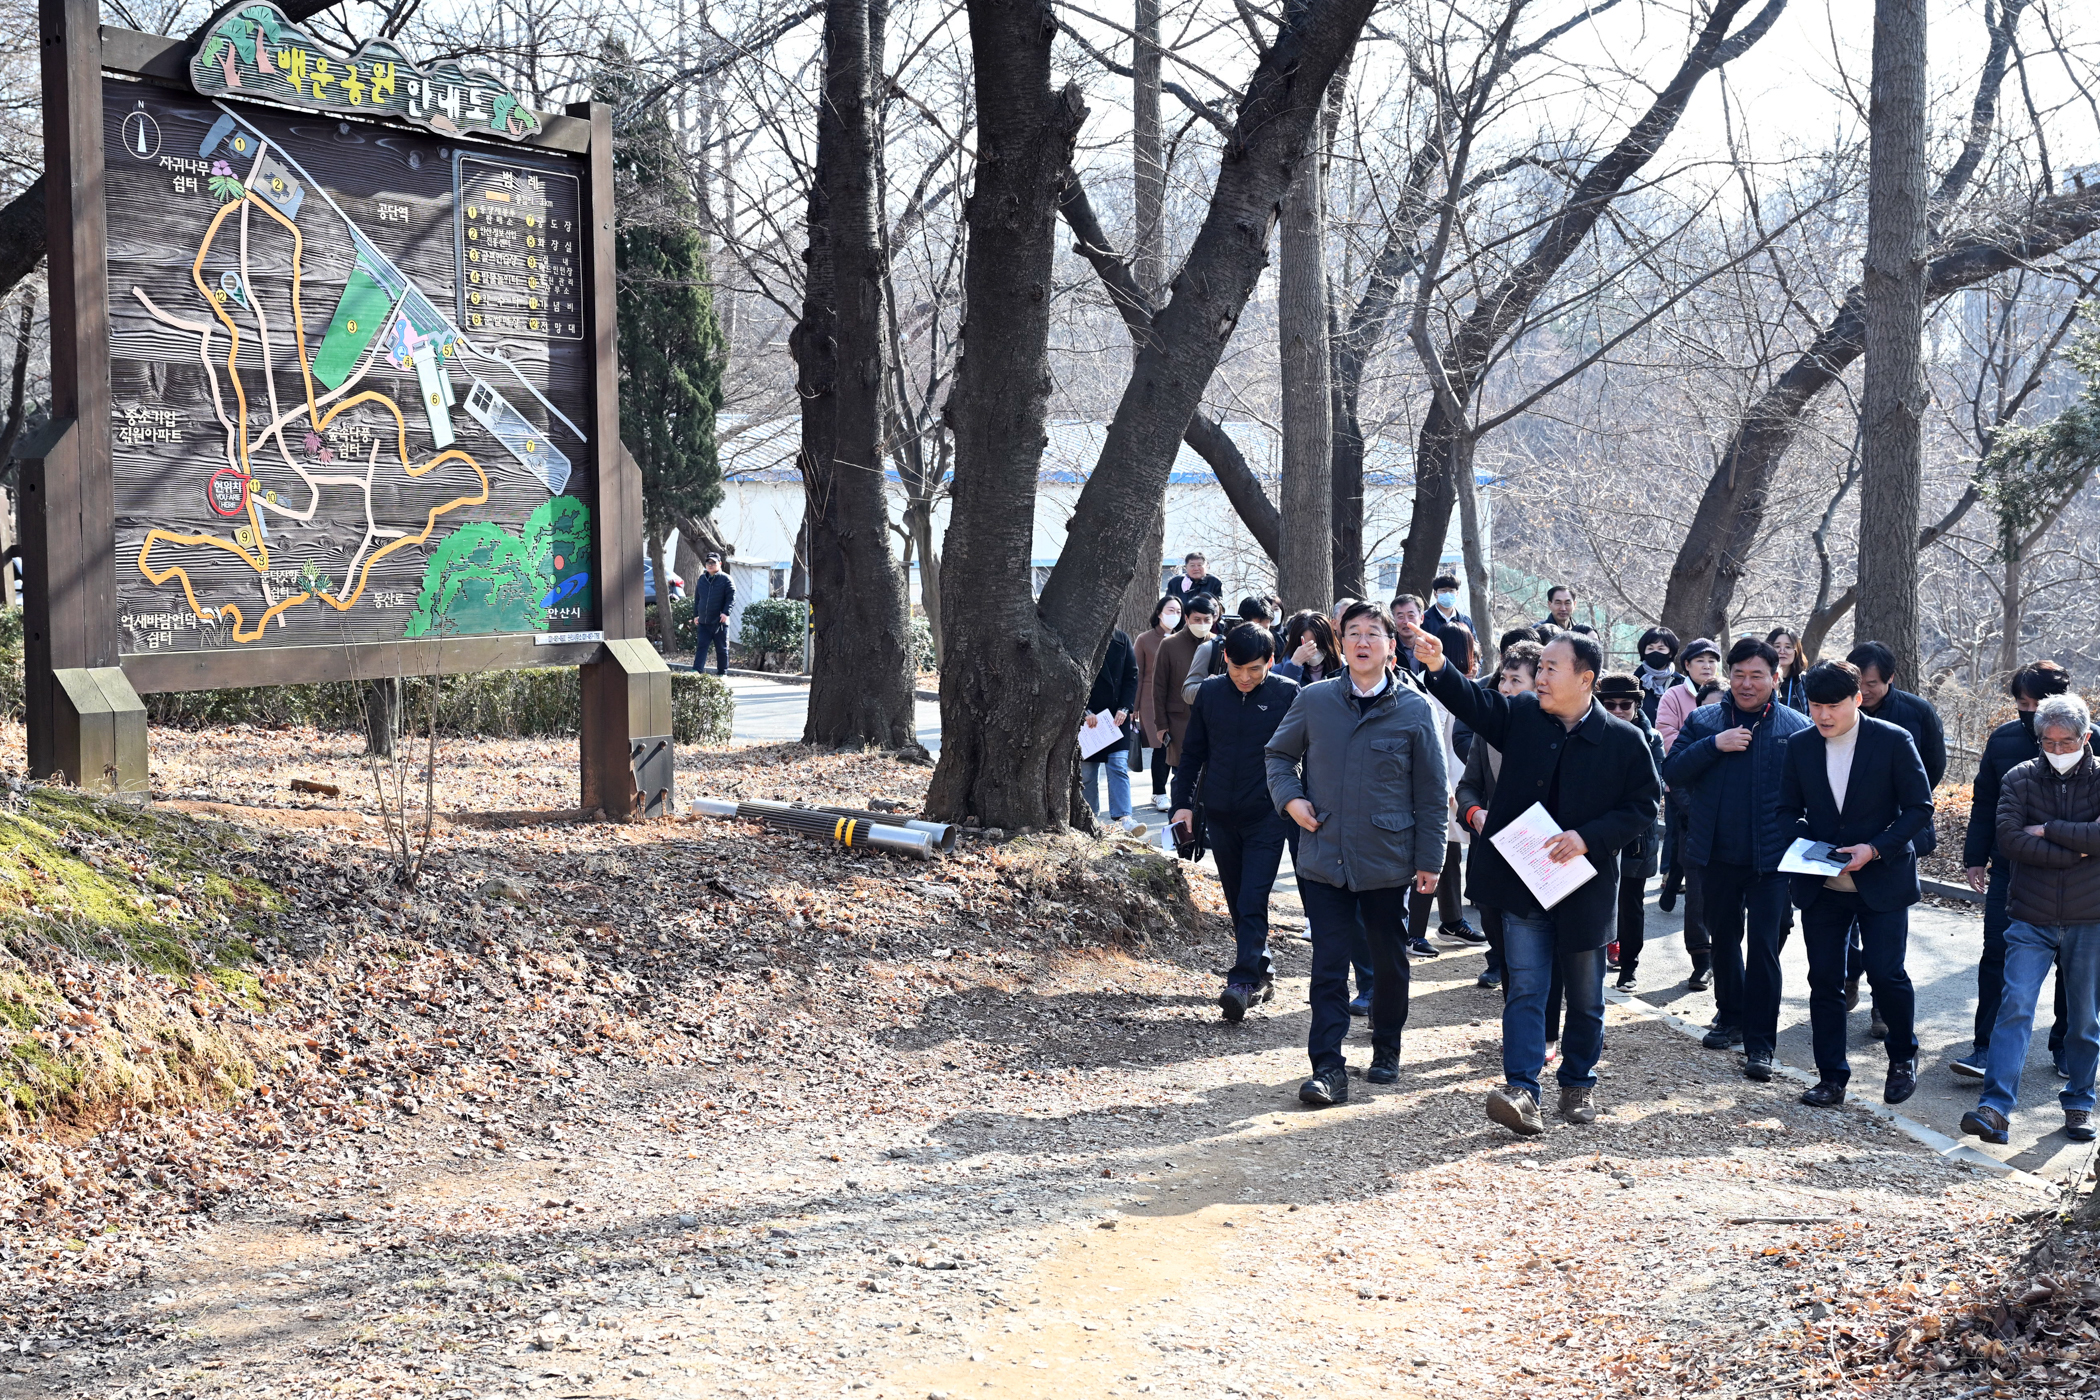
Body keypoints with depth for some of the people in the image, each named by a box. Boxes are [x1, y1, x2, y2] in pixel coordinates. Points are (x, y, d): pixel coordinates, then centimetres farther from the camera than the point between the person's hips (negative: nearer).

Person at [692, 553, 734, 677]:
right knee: (701, 647, -3)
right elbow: (697, 598, 21)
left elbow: (731, 598, -10)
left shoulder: (726, 579, -4)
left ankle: (722, 672, 16)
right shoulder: (702, 579, 13)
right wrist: (695, 614, 16)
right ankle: (697, 670, -9)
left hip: (719, 622, -4)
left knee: (722, 649, 5)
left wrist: (726, 612, -23)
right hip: (703, 622, 4)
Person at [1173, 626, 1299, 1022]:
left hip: (1267, 815, -4)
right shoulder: (1210, 692, 2)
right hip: (1220, 816, 4)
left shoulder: (1287, 694, -6)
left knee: (1252, 901, -11)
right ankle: (1262, 973, 23)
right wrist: (1183, 803, 6)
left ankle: (1243, 981, -14)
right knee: (1238, 902, 11)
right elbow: (1193, 752, 11)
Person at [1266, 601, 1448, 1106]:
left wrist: (1429, 860, -1)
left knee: (1390, 962, 13)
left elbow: (1432, 794, 1)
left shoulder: (1414, 710, -3)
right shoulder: (1313, 701, 1)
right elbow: (1280, 753, 17)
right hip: (1323, 858, 0)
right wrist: (1289, 798, -1)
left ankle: (1386, 1051, 33)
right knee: (1328, 964, -2)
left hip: (1387, 861, 0)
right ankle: (1327, 1069, 0)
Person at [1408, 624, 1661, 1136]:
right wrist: (1438, 667, -29)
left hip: (1585, 888, -1)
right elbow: (1475, 702, -10)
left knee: (1585, 997, 13)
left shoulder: (1624, 740, -6)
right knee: (1524, 988, -4)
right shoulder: (1522, 716, 1)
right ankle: (1522, 1090, -8)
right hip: (1522, 883, 1)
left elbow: (1643, 807, -4)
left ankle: (1579, 1082, 31)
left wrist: (1589, 837, -17)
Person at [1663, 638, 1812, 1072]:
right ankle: (1731, 1016, 34)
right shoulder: (1703, 722, 5)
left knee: (1764, 946, -4)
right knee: (1723, 939, 16)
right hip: (1718, 855, 3)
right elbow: (1672, 773, -3)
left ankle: (1759, 1043, 0)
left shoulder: (1797, 728, 0)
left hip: (1771, 858, -3)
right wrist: (1714, 745, -16)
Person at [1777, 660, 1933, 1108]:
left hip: (1881, 881, -3)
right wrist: (1802, 840, -10)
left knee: (1886, 973, -6)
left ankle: (1903, 1057, 22)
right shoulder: (1800, 746, 3)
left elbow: (1919, 806, -5)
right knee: (1824, 979, 5)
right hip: (1820, 884, 3)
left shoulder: (1893, 741, -7)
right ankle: (1831, 1078, 15)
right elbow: (1789, 808, 11)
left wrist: (1875, 848, -17)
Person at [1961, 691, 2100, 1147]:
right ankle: (1994, 1108, -17)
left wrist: (2047, 829, -13)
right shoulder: (2021, 779, 2)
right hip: (2031, 919, 0)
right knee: (2015, 1006, -12)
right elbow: (2009, 839, -12)